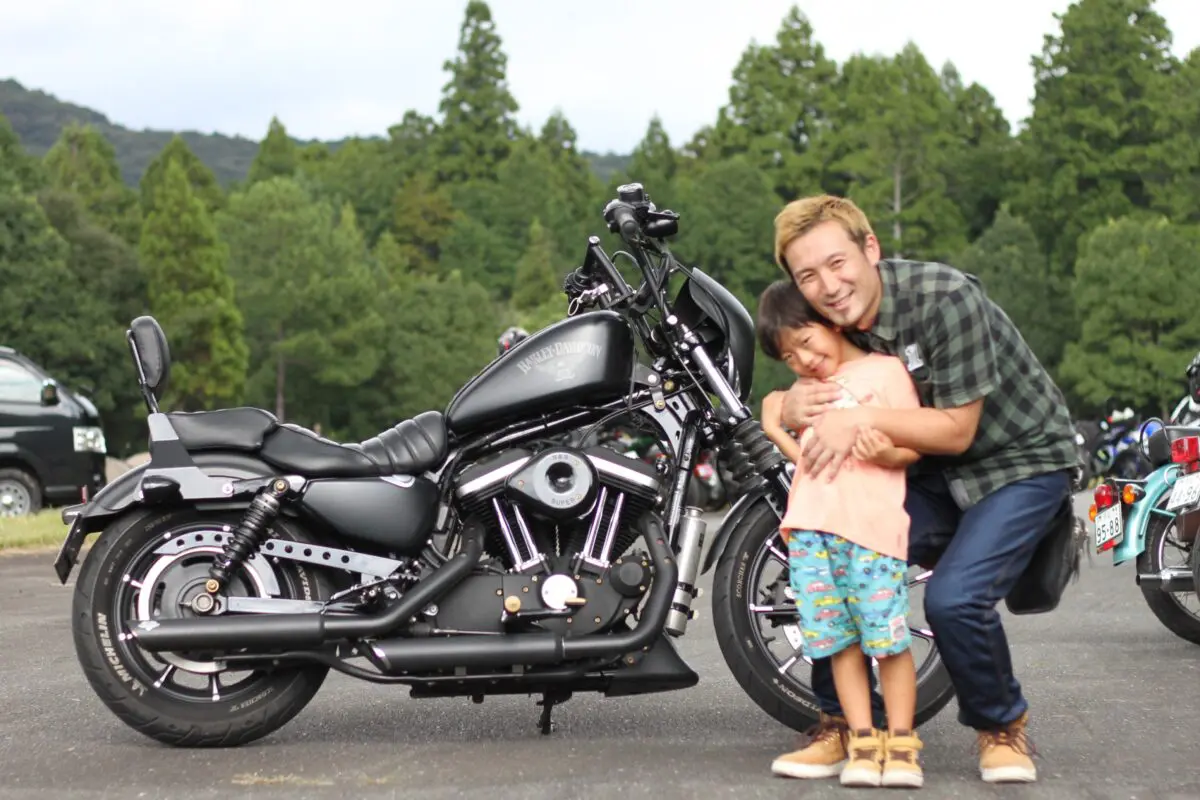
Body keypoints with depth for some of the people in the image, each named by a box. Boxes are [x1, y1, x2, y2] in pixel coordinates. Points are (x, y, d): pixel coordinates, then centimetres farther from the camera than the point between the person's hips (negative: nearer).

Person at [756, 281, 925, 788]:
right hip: (810, 526, 6)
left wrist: (883, 453, -19)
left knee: (888, 638, -7)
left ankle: (901, 746, 0)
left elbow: (913, 448, 1)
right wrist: (775, 429, 12)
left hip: (872, 524, -6)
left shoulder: (885, 370, 5)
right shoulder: (804, 393, 26)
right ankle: (862, 744, 7)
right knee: (840, 640, 3)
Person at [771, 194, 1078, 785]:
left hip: (1021, 460, -6)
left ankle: (1002, 725, 5)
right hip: (932, 472, 6)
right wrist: (793, 408, -22)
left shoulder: (945, 297, -27)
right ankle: (844, 723, 8)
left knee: (954, 598, -24)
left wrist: (860, 420, -33)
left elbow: (956, 429, -24)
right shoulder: (836, 321, -7)